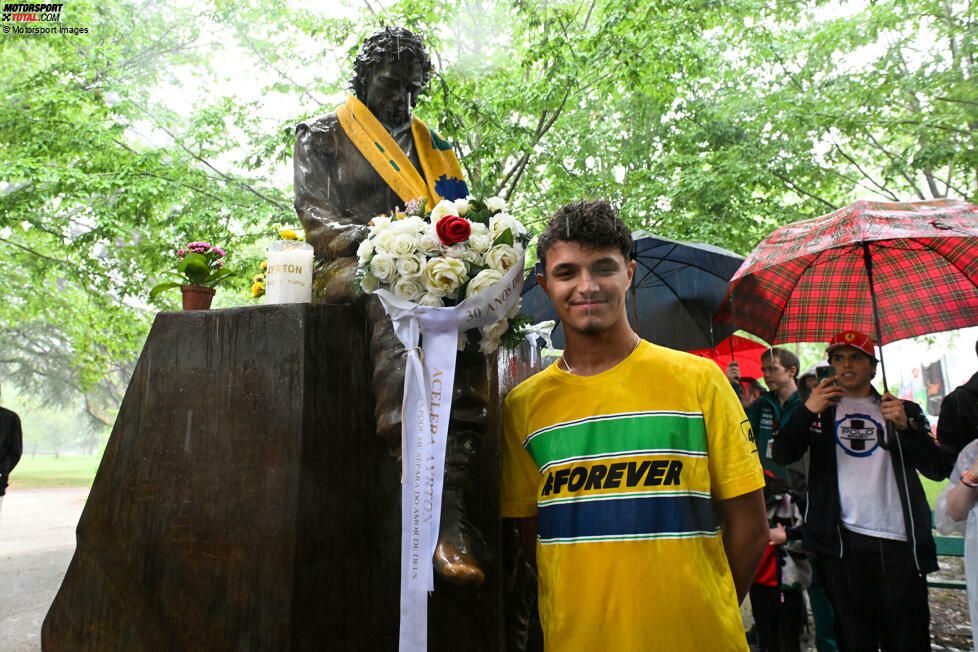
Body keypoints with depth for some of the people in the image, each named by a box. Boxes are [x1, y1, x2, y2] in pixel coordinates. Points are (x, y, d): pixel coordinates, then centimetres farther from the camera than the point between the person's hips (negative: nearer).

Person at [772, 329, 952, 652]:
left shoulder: (904, 410, 14)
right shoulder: (820, 410, 12)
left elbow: (938, 470, 3)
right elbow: (782, 455, -2)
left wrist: (906, 426, -13)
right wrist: (806, 411, -16)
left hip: (899, 542, 1)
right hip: (843, 542, 0)